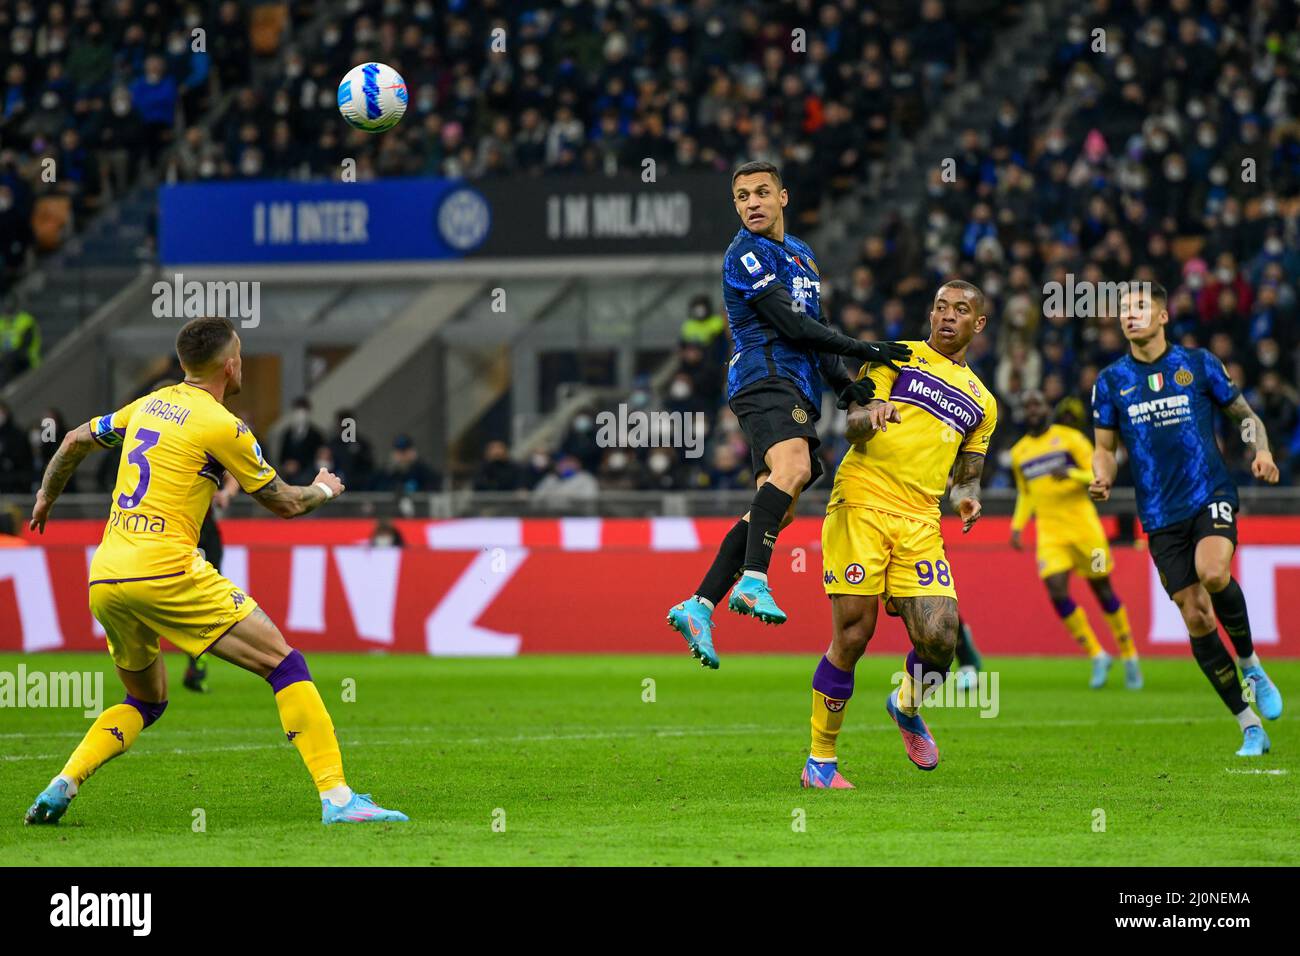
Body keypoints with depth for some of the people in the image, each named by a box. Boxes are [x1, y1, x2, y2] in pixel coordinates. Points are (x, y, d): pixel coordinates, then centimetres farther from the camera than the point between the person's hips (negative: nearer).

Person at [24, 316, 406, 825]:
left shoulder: (149, 406, 17)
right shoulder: (221, 425, -3)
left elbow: (74, 441, 30)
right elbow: (284, 503, 7)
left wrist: (46, 497, 48)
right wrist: (323, 490, 29)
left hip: (103, 581, 7)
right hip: (165, 571, -7)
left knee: (145, 700, 26)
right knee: (285, 665, -3)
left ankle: (62, 786, 7)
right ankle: (336, 797, -13)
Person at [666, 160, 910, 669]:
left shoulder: (801, 255, 24)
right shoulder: (746, 254, -3)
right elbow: (794, 326, -10)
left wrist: (845, 383, 10)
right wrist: (866, 350, -8)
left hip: (799, 393, 9)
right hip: (765, 379, -9)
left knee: (776, 509, 1)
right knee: (793, 468, -35)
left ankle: (698, 607, 1)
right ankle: (753, 582, -45)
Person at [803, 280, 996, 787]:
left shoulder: (981, 402, 21)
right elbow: (852, 429, 1)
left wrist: (966, 497, 4)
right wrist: (870, 415, -22)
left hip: (920, 522, 4)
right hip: (861, 503, -3)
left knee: (939, 638, -13)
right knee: (853, 635, -9)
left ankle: (906, 707, 23)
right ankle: (820, 761, 5)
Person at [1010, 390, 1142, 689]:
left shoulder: (1069, 438, 0)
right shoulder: (1019, 453, 12)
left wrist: (1071, 473, -22)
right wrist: (1017, 525, 10)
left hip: (1083, 526, -3)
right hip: (1050, 532, 3)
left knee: (1102, 590, 3)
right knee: (1057, 592, -15)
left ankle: (1129, 657, 20)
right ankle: (1097, 657, -1)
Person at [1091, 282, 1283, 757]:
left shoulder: (1199, 364, 4)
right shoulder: (1110, 381, 7)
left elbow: (1244, 414, 12)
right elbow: (1105, 447, 13)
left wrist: (1261, 451, -8)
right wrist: (1101, 478, -10)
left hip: (1211, 494, -2)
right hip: (1161, 515, 2)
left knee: (1212, 573, -31)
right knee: (1196, 618, -3)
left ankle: (1250, 662, -3)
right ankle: (1251, 729, 7)